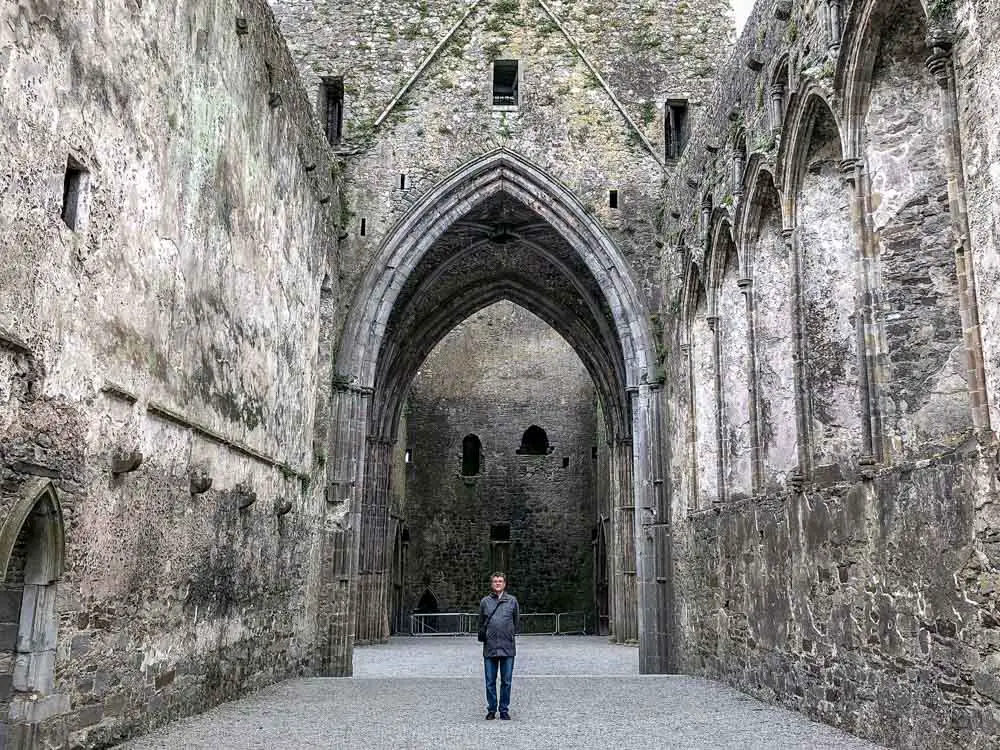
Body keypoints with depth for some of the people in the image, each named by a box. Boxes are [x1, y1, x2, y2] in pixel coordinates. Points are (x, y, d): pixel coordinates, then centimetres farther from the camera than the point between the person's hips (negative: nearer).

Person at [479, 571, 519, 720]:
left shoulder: (512, 601, 6)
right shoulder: (485, 601, 5)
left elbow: (515, 622, 15)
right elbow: (480, 623, 15)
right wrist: (483, 635, 8)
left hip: (508, 648, 0)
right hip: (489, 648, 0)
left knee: (506, 681, 5)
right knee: (490, 681, 6)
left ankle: (504, 709, 16)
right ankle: (491, 709, 17)